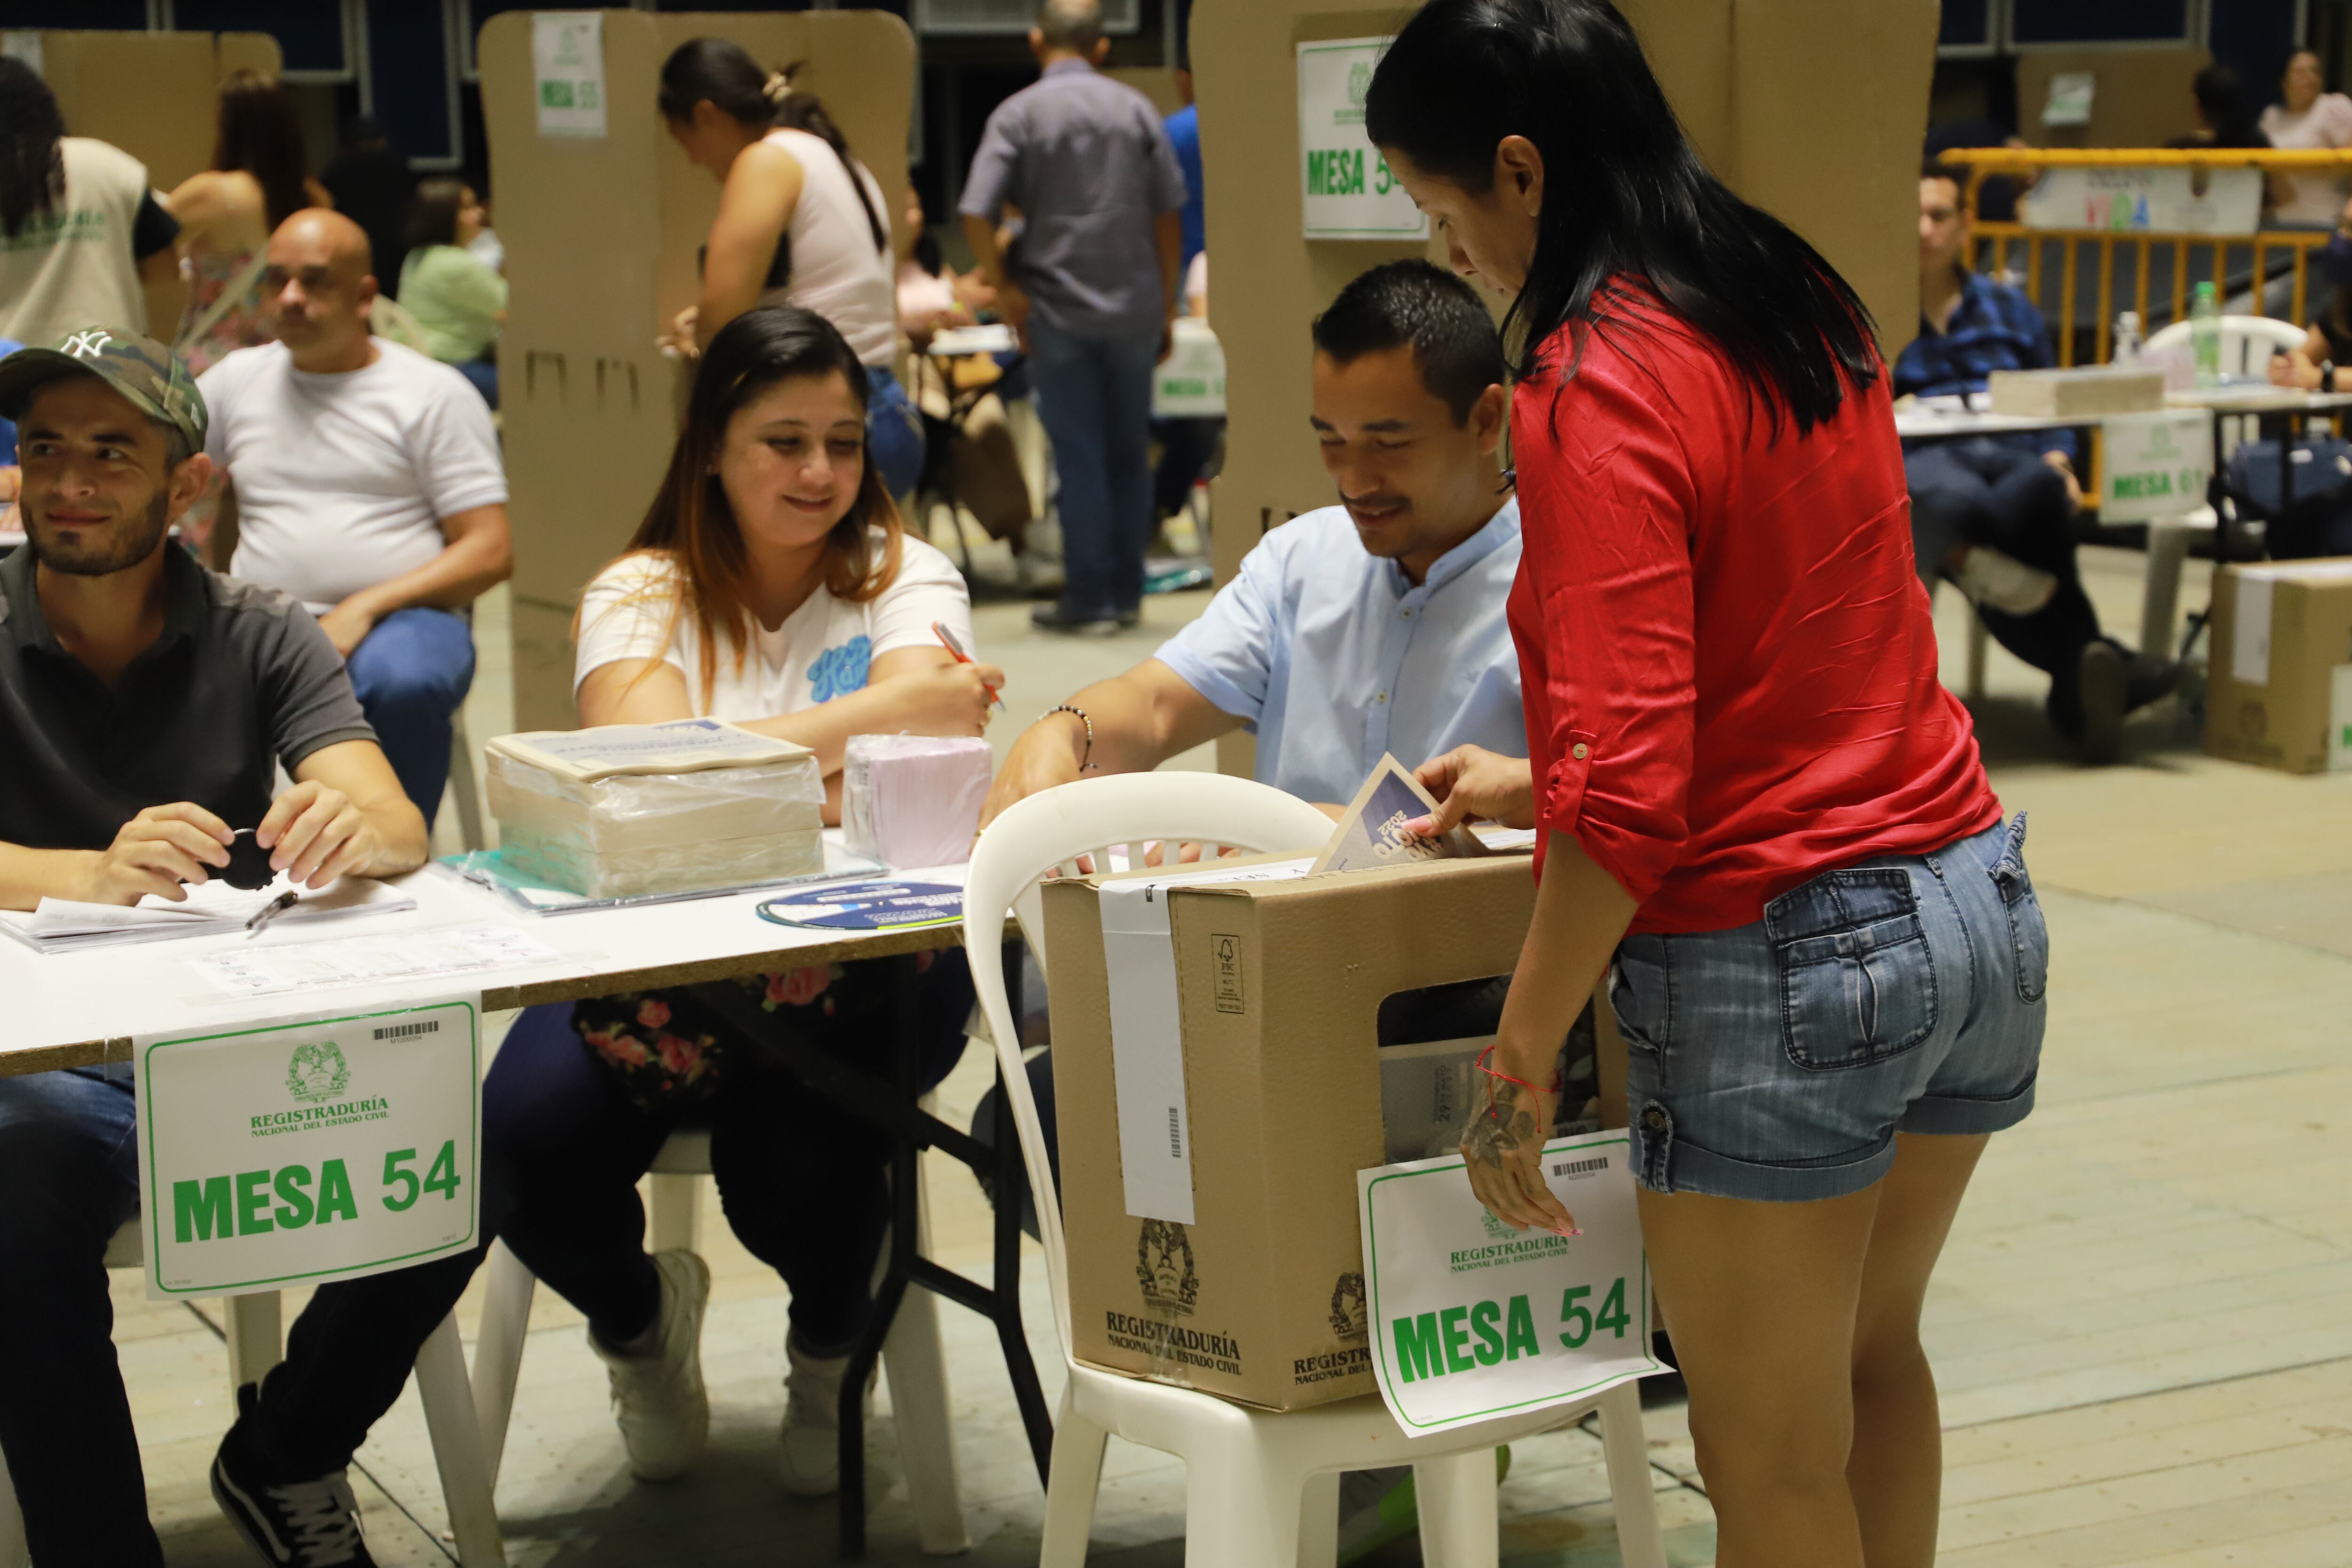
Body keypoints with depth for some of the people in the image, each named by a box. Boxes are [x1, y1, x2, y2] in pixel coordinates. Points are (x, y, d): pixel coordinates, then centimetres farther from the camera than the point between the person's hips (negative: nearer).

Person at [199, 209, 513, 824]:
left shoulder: (433, 393, 5)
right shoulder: (238, 379, 19)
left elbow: (491, 552, -2)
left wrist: (364, 610, -13)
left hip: (401, 615, -3)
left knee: (402, 683, -39)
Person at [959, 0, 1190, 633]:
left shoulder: (1019, 114, -5)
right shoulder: (1136, 110, 3)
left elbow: (976, 214, -14)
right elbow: (1169, 217, 4)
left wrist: (1004, 289, -3)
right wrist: (1166, 308, 12)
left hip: (1059, 310, -2)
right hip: (1134, 308, 3)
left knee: (1080, 457, 2)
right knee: (1130, 454, 11)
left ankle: (1088, 598, 4)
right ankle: (1126, 593, 15)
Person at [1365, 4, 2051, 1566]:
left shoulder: (1598, 387, -19)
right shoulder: (1807, 309, 7)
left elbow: (1629, 791, -24)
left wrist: (1521, 1063, -16)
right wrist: (1540, 784, 25)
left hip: (1780, 963, -8)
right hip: (1981, 905, 8)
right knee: (1876, 1354, 28)